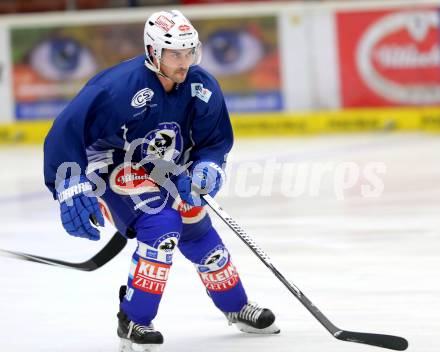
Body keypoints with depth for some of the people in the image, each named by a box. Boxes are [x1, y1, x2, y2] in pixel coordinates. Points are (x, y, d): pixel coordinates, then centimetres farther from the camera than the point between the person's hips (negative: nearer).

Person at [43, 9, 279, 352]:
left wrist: (208, 167, -21)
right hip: (114, 166, -6)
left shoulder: (202, 87, -13)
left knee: (198, 231, 13)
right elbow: (66, 132, -30)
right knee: (163, 225, -26)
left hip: (164, 169, 7)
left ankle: (237, 307, 37)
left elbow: (216, 139, 0)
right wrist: (73, 188, -33)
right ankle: (133, 322, -17)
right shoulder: (119, 87, -32)